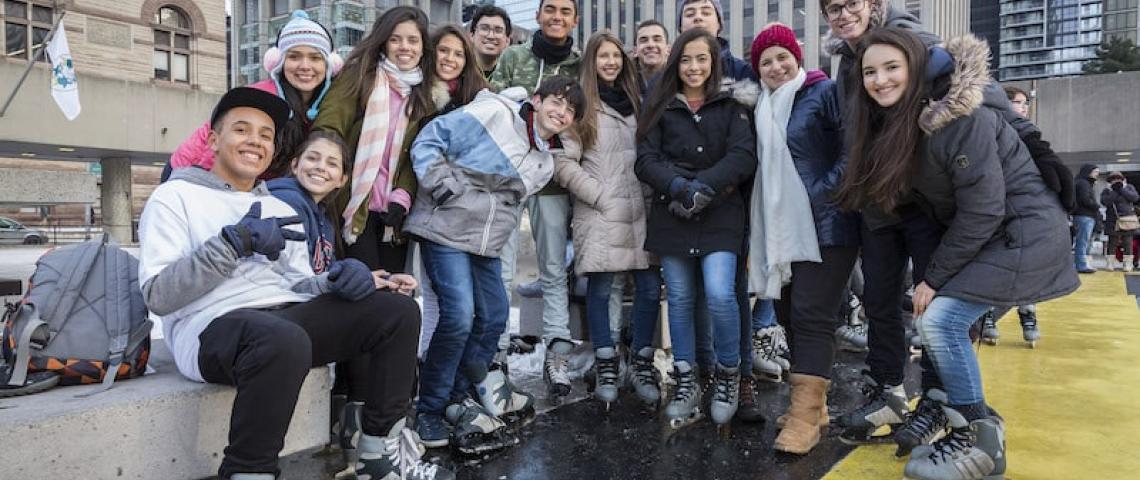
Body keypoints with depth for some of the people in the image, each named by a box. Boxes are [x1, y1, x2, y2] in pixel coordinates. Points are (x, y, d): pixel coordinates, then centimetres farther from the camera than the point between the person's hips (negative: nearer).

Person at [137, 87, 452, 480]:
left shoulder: (280, 209, 25)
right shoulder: (175, 196, 7)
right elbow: (158, 295, -6)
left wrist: (336, 280, -7)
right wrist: (236, 241, -15)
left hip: (287, 315, 6)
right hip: (211, 325, -6)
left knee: (398, 310, -8)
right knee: (284, 341, -40)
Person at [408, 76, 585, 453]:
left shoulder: (547, 162, 14)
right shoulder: (494, 112, -7)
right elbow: (429, 140, -8)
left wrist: (498, 227, 10)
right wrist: (444, 187, -15)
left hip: (487, 245, 8)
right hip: (446, 230, -8)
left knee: (494, 317, 8)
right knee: (459, 315, -16)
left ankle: (459, 395, 27)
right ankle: (429, 409, 3)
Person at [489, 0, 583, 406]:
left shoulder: (582, 66, 10)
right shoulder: (512, 57, 8)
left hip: (554, 179, 1)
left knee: (555, 271, 5)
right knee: (500, 269, -1)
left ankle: (557, 356, 11)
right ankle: (496, 353, 7)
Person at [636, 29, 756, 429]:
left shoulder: (732, 106, 5)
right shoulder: (661, 108, 8)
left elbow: (744, 155, -7)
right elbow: (645, 160, -2)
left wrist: (704, 186, -19)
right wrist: (680, 187, -19)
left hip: (720, 215, -1)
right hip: (671, 216, 2)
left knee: (720, 293, -15)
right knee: (680, 299, 6)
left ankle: (728, 373, 10)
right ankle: (686, 380, 22)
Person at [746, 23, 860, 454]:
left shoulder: (825, 92, -4)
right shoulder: (764, 108, 16)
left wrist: (822, 194, -19)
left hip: (825, 225, -7)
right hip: (782, 227, 7)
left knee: (812, 316, -9)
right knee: (788, 314, 10)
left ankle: (806, 416, -4)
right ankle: (810, 402, 23)